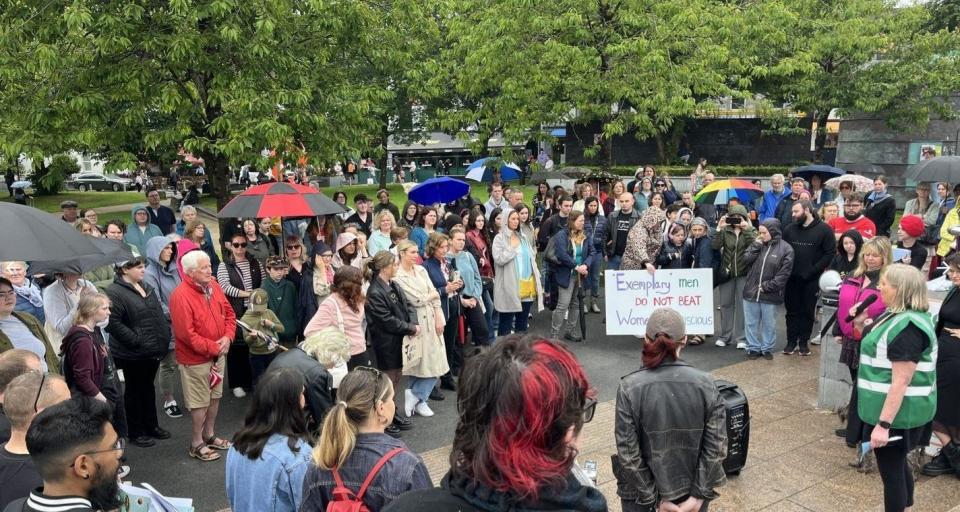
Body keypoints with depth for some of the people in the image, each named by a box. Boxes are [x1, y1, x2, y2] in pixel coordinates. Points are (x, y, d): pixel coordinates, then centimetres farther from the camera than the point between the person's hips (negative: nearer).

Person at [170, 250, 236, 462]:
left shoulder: (213, 286, 2)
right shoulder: (181, 296, -21)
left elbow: (229, 313, 10)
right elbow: (186, 334, -23)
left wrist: (227, 337, -7)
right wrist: (213, 348, -17)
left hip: (218, 354, 7)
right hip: (196, 359, -7)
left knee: (215, 396, 18)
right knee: (200, 402, 3)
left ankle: (209, 436, 35)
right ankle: (196, 445, 19)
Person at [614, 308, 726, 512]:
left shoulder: (630, 388, -18)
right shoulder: (706, 384, -12)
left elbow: (628, 452, -16)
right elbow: (716, 446, -10)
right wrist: (699, 494, -3)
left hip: (641, 491, -2)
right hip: (692, 488, 2)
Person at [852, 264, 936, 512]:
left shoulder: (907, 327, -24)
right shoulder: (899, 316, 6)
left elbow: (901, 382, -27)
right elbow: (881, 348, 21)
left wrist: (883, 424, -27)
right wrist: (861, 325, 5)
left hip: (897, 413, -10)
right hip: (896, 410, 10)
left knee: (891, 471, 3)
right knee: (897, 465, 24)